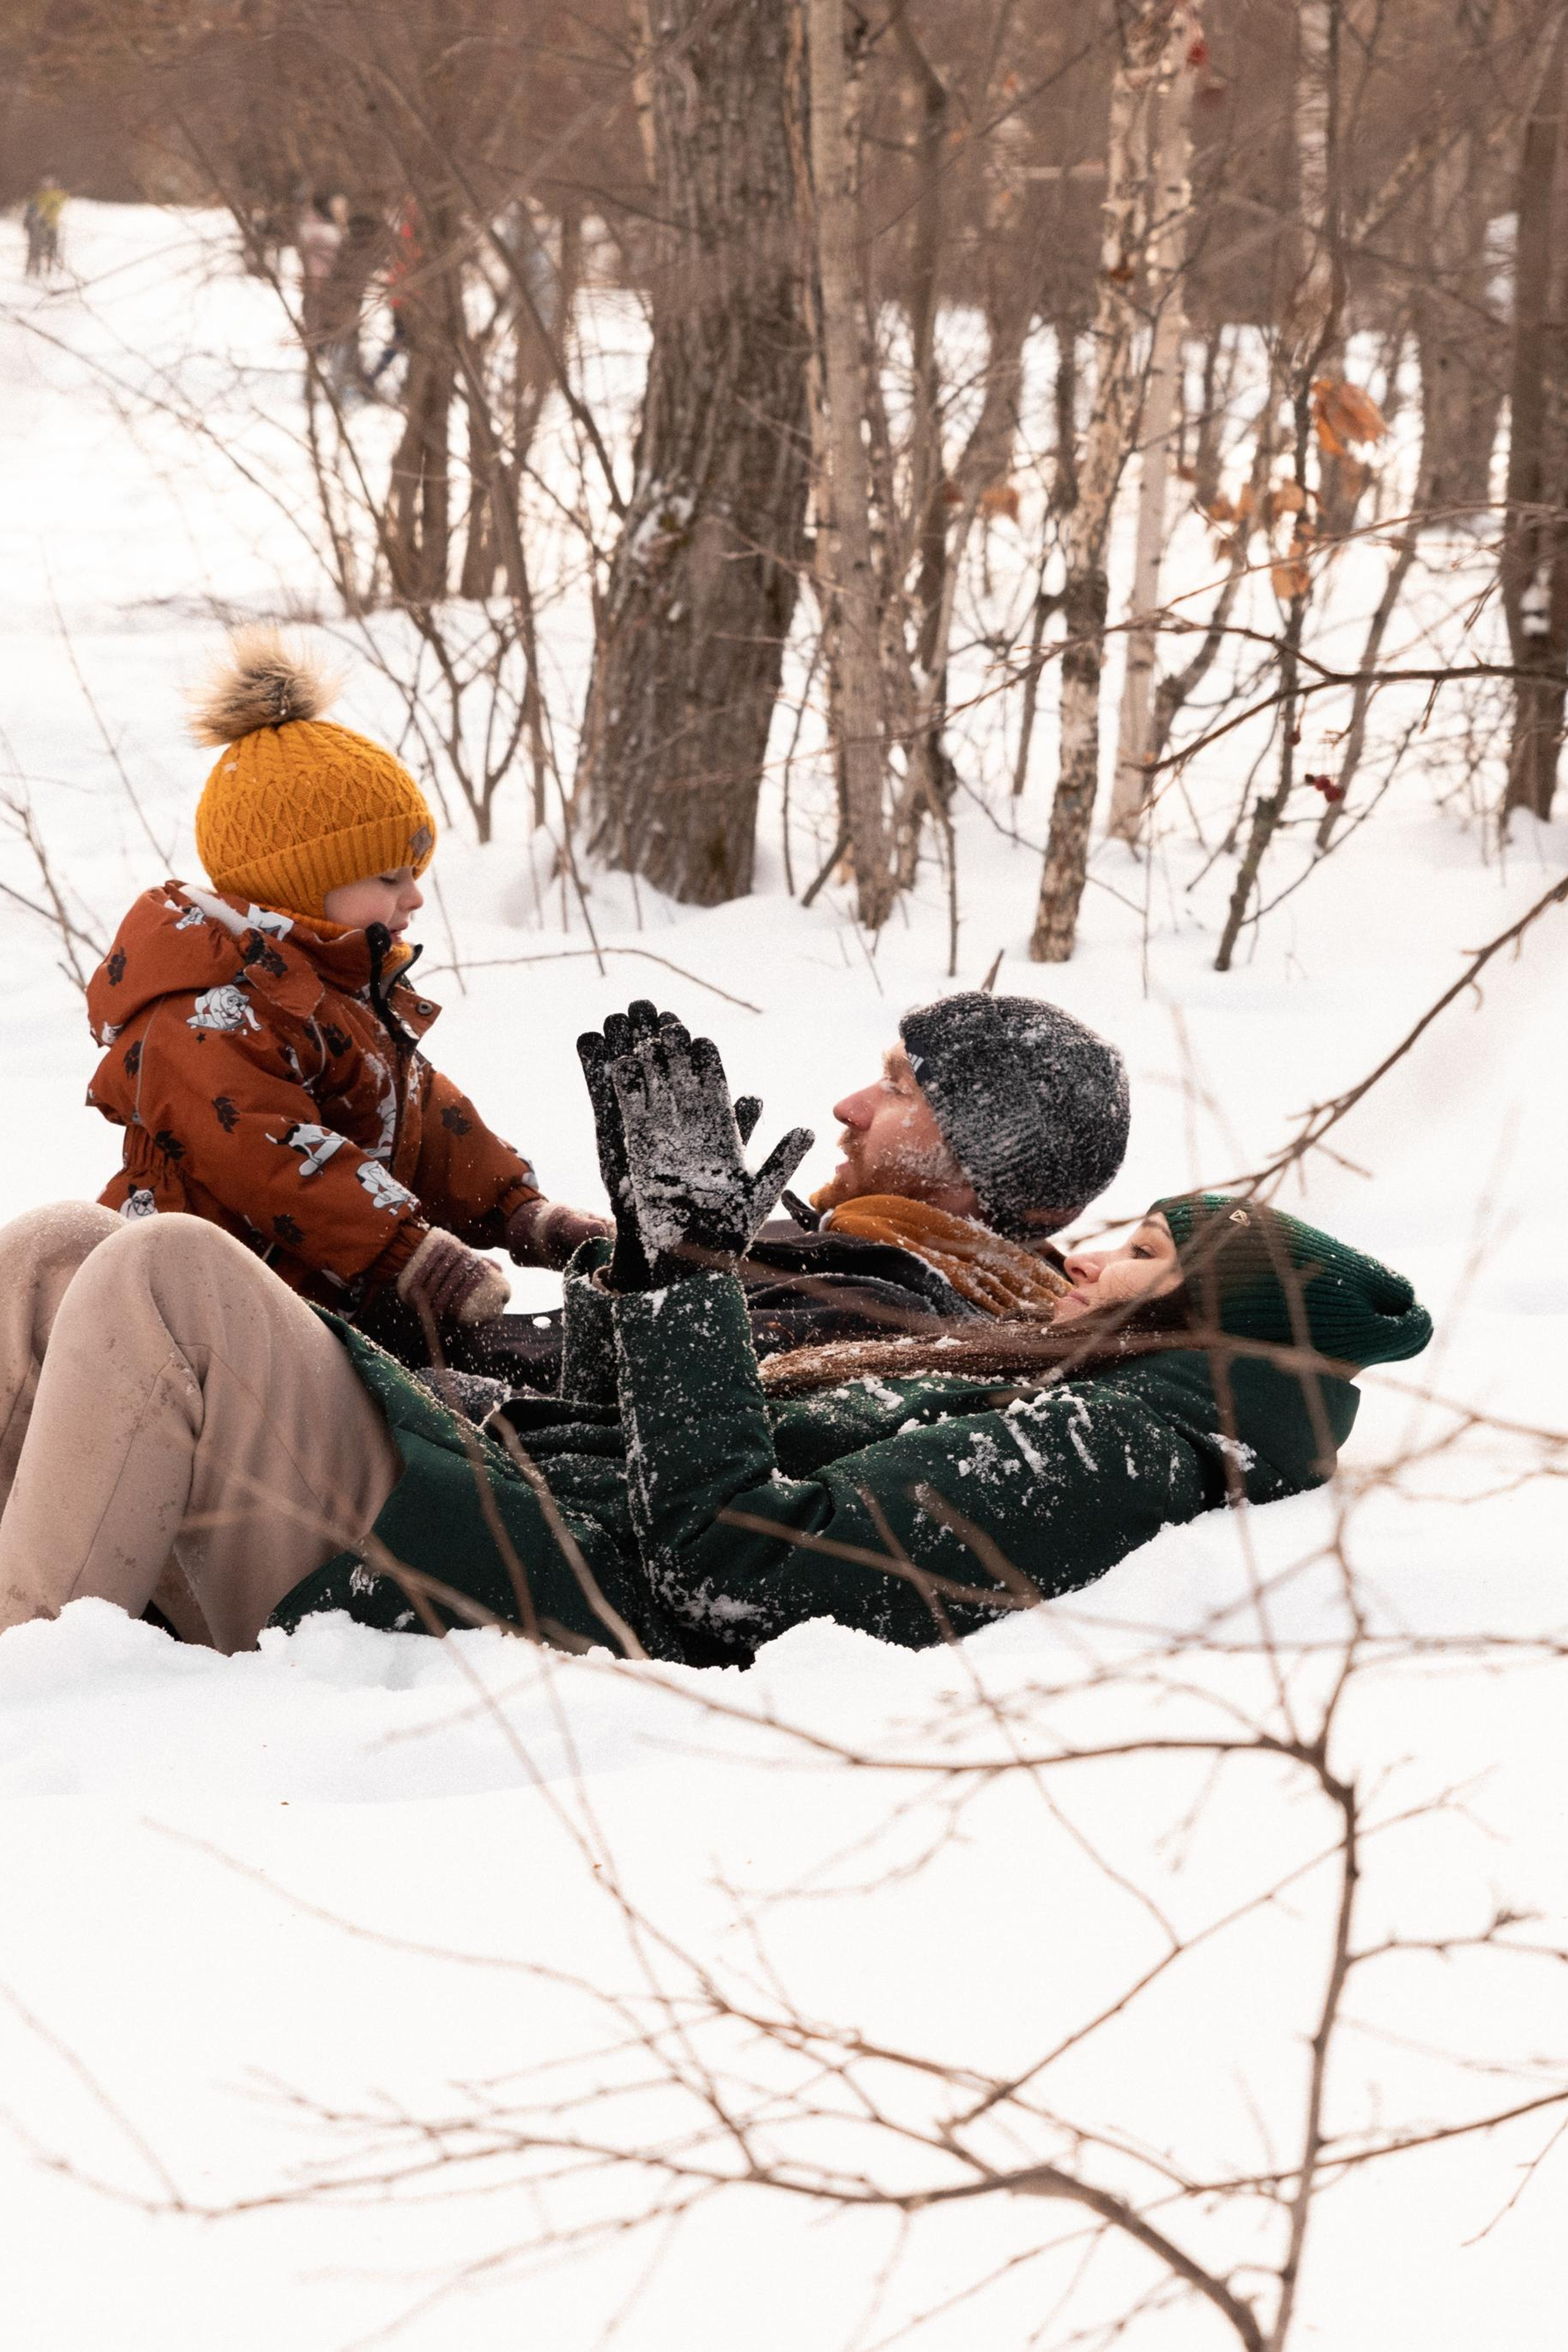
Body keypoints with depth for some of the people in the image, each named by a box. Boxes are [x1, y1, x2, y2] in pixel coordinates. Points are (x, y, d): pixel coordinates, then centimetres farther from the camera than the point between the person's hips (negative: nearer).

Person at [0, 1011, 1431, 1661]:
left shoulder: (1116, 1449, -5)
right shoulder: (1040, 1417, 25)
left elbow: (733, 1567, -18)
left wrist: (696, 1250, -13)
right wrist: (649, 1229, 15)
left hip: (496, 1607, -10)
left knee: (170, 1276, -23)